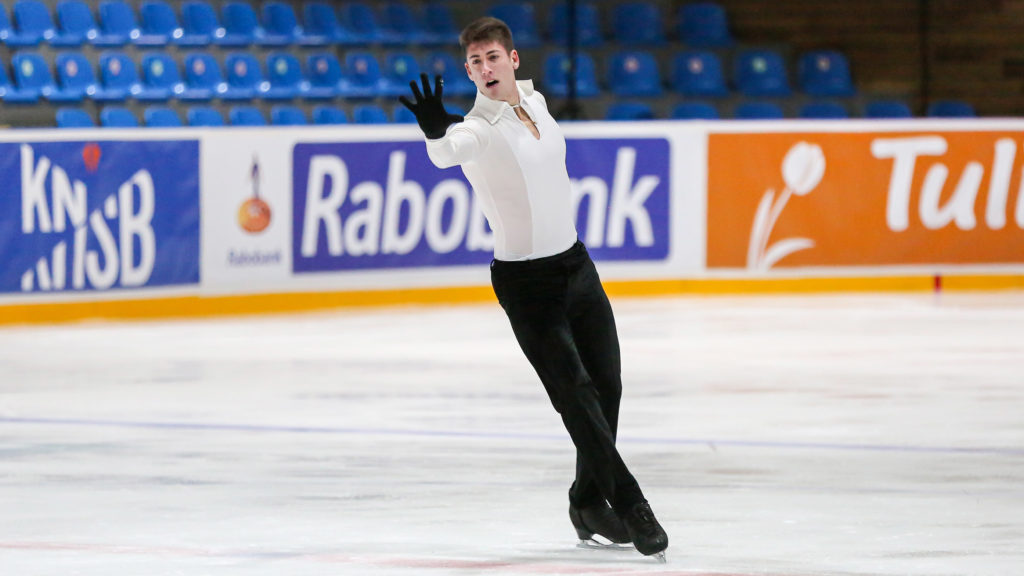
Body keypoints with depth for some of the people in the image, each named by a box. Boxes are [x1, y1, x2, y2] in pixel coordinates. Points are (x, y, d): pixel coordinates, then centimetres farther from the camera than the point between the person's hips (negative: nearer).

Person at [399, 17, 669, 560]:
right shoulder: (480, 128, -17)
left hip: (576, 264, 7)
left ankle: (589, 503, 24)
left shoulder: (535, 101, 4)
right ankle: (629, 505, -6)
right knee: (576, 394, -11)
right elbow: (449, 151, -42)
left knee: (607, 388, 9)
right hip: (525, 280, -7)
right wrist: (435, 131, -60)